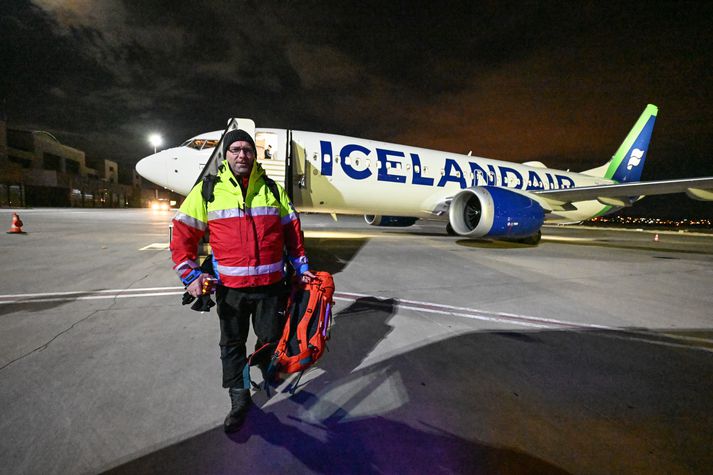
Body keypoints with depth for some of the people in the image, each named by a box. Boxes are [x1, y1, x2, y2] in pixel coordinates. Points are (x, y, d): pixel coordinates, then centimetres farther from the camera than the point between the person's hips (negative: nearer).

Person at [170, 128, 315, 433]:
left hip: (271, 285, 1)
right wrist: (190, 276, -7)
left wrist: (301, 268, 8)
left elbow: (292, 231, 10)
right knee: (232, 345, 14)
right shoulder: (207, 190, 0)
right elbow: (183, 234, 1)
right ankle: (239, 399, 35)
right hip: (230, 288, 0)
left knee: (271, 339, 14)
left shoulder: (273, 190, 5)